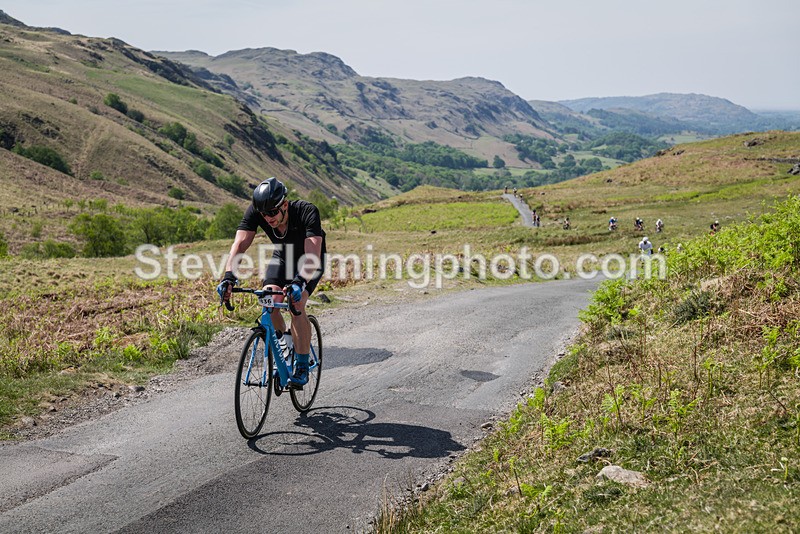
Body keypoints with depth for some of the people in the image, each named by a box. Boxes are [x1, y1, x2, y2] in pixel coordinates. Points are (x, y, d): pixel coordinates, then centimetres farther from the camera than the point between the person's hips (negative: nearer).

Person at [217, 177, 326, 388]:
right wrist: (229, 276, -50)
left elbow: (313, 254, -48)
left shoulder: (307, 212, -38)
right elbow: (240, 243, -35)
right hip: (282, 257, 4)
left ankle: (302, 367, -15)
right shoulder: (255, 212, -27)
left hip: (309, 260, -4)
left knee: (296, 304, -25)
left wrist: (299, 282, -64)